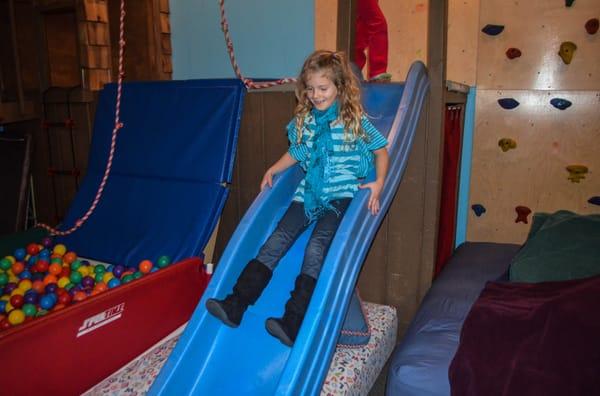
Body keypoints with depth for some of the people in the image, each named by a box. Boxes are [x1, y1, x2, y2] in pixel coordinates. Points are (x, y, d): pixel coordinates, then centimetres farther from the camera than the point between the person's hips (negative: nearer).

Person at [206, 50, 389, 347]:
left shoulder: (355, 119, -3)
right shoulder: (304, 120, 10)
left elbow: (380, 149, 5)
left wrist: (379, 183, -8)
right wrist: (273, 169, 11)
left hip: (341, 193, -4)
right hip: (309, 192, 5)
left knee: (317, 246, -23)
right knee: (278, 239, -10)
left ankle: (293, 324, -24)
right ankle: (235, 305, -14)